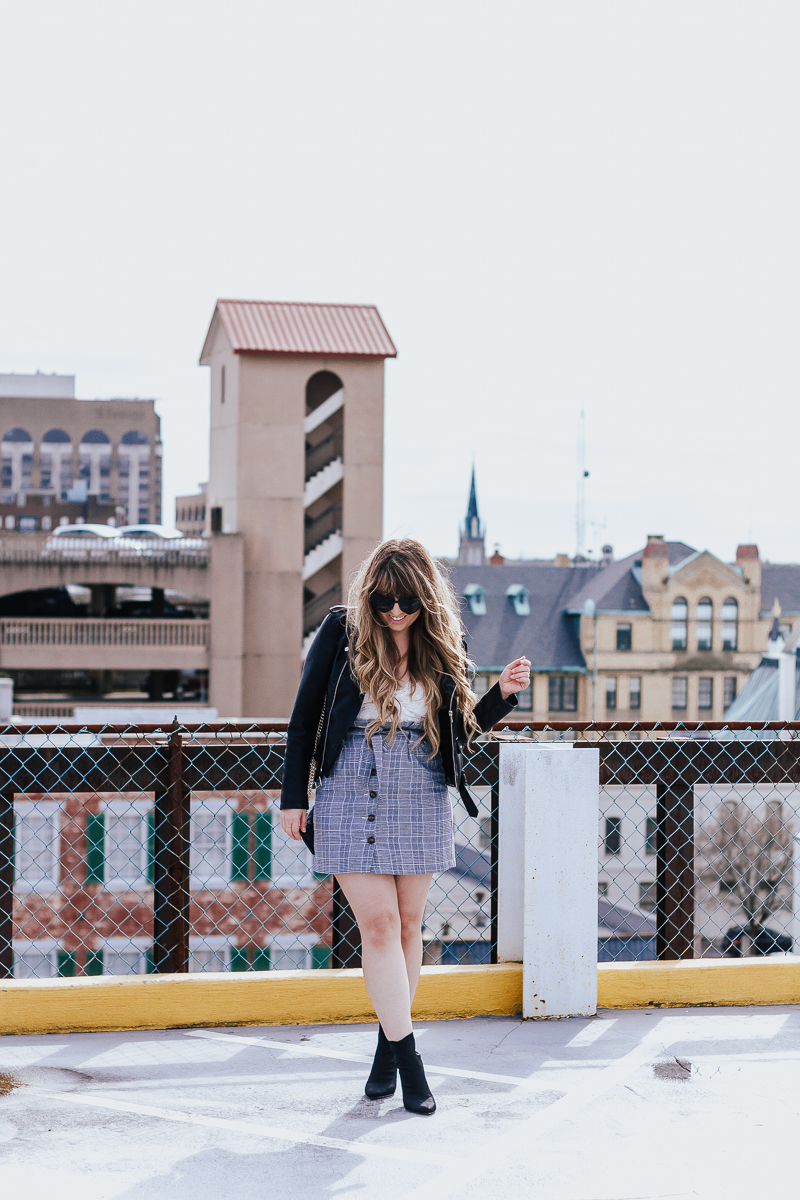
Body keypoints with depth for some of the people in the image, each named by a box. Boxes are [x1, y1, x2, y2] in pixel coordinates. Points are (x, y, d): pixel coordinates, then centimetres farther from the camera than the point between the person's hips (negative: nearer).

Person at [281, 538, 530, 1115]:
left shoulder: (445, 647, 3)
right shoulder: (341, 632, -3)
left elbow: (462, 727, 12)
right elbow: (304, 716, 3)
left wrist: (503, 694, -6)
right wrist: (294, 796, 2)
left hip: (421, 800, 2)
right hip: (350, 797, -2)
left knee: (408, 925, 7)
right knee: (378, 924, -7)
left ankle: (389, 1043, 23)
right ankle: (407, 1057, -1)